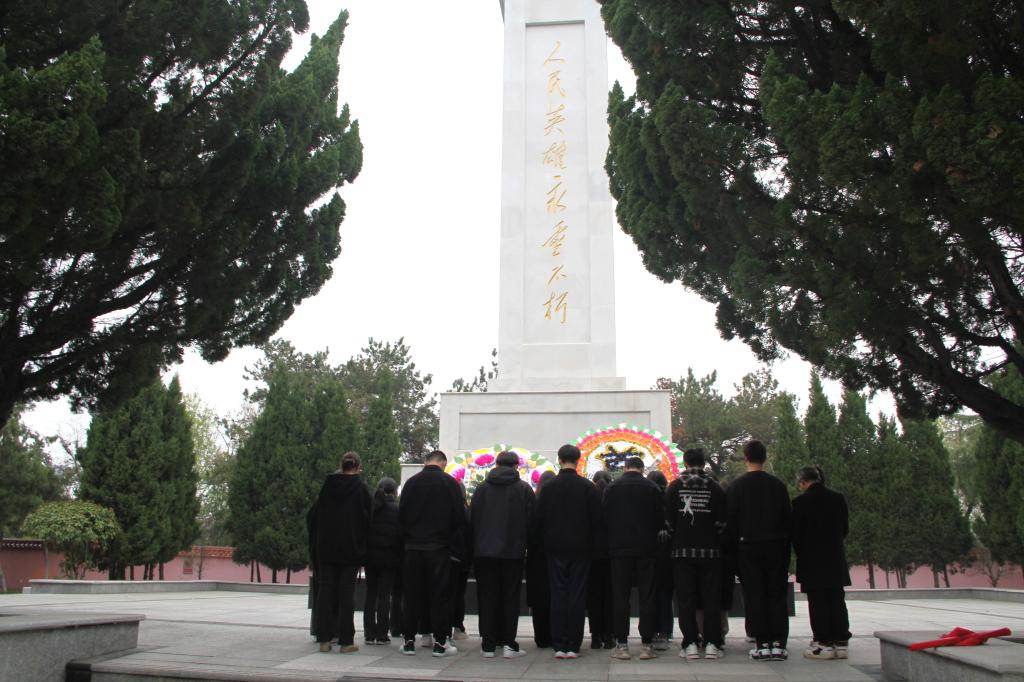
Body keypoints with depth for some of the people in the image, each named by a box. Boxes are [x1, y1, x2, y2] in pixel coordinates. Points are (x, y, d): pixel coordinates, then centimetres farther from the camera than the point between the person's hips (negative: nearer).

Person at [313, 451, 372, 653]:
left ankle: (324, 639, 9)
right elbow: (367, 518, -5)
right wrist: (361, 541, 7)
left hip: (326, 547, 2)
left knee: (325, 590, 8)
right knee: (347, 592, 2)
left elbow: (319, 515, 6)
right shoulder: (361, 488, -7)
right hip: (351, 548, -2)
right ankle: (346, 641, 3)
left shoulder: (327, 485, 1)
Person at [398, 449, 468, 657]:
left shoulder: (411, 482, 3)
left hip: (412, 547, 2)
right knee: (439, 595, 3)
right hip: (439, 548, -2)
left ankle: (409, 640, 11)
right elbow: (460, 517, -5)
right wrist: (453, 542, 9)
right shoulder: (449, 483, -4)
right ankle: (440, 642, 5)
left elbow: (401, 515, 5)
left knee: (412, 595, 9)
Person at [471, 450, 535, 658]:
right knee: (510, 598, 5)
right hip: (513, 552, -1)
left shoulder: (482, 488, 5)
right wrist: (523, 544, 12)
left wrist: (477, 545, 11)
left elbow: (472, 519, 5)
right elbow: (531, 521, -2)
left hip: (484, 551, 2)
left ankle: (488, 645, 7)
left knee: (487, 597, 6)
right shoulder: (524, 489, -1)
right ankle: (508, 644, 2)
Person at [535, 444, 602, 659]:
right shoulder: (588, 487, -4)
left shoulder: (548, 487, -1)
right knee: (577, 596, 3)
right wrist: (589, 541, 11)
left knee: (558, 596, 5)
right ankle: (573, 646, 2)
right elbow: (596, 520, -3)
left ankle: (559, 646, 5)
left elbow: (538, 520, 0)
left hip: (555, 549, 1)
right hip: (580, 549, -1)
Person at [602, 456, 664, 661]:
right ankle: (647, 645, 5)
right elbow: (661, 520, 2)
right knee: (647, 596, 5)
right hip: (646, 549, 0)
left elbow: (605, 519, 2)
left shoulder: (612, 488, 1)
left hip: (619, 548, 0)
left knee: (620, 597, 3)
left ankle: (622, 645, 3)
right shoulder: (652, 488, 0)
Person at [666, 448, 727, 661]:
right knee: (711, 597, 6)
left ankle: (690, 644, 1)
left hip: (682, 550, 0)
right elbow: (721, 522, -1)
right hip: (710, 551, 1)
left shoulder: (674, 487, -1)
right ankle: (711, 643, 4)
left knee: (685, 599, 3)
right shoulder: (715, 487, 0)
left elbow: (668, 520, -1)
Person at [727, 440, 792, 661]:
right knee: (777, 596, 5)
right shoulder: (778, 485, 4)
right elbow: (787, 519, 6)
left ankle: (762, 644, 1)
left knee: (754, 596, 2)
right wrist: (786, 550, 12)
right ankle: (778, 644, 3)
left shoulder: (736, 486, -4)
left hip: (749, 547, -2)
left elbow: (731, 521, -4)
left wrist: (735, 549, 4)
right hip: (776, 546, 2)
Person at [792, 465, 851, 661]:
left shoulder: (801, 501, -11)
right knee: (837, 600, 10)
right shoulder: (839, 498, 4)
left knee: (817, 602, 0)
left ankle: (824, 643, 0)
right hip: (836, 559, 5)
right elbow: (845, 528, 10)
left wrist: (801, 554, 9)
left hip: (812, 560, -5)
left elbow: (796, 533, -7)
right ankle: (841, 642, 12)